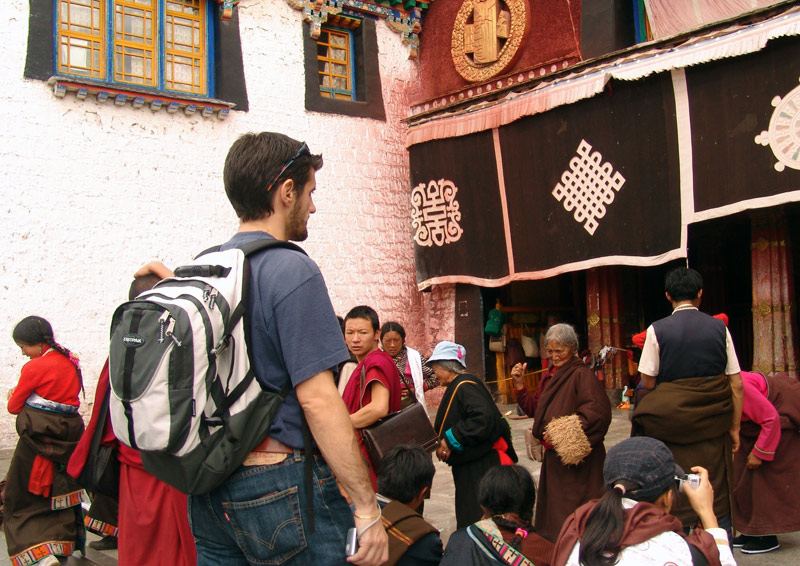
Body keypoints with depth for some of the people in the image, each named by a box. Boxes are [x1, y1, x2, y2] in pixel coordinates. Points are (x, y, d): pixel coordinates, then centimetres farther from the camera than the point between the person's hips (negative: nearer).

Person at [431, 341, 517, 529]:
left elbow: (484, 417, -30)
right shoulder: (456, 386, 13)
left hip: (483, 467, -10)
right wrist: (441, 438, 6)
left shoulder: (465, 386, -17)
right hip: (468, 467, 10)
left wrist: (451, 440, -22)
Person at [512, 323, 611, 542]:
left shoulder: (582, 375, -12)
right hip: (553, 454, 9)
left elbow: (597, 412, -23)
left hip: (577, 459, -9)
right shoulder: (549, 377, 14)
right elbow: (534, 410, 17)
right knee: (552, 514, 15)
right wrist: (519, 384, 5)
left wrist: (561, 432, -24)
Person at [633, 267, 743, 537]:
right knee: (717, 496, 10)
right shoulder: (719, 327, -1)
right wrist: (734, 428, 8)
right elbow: (736, 384, 1)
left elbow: (647, 381, -5)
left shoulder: (657, 330, -7)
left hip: (672, 423, -2)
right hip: (714, 424, 2)